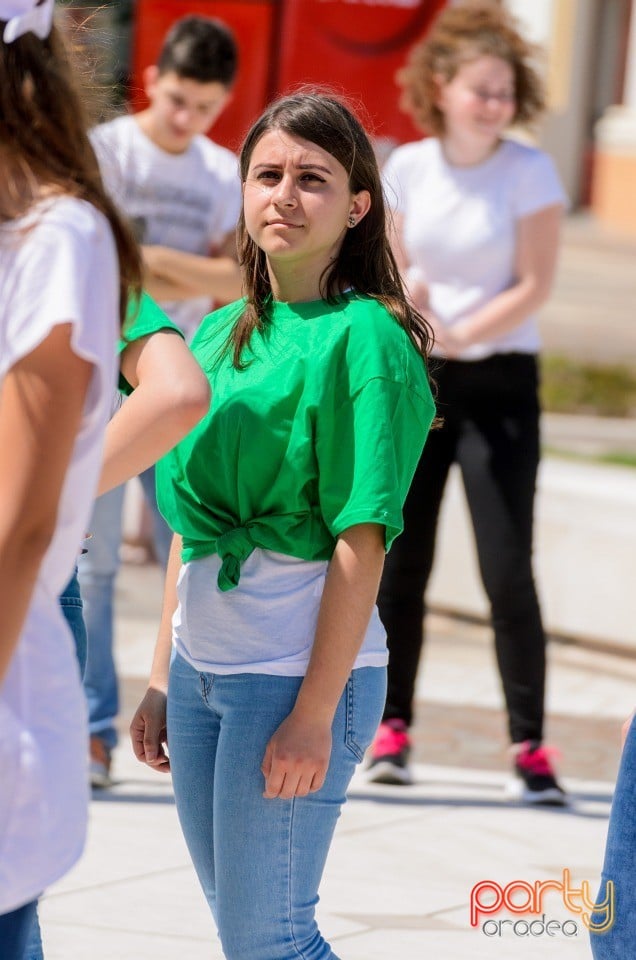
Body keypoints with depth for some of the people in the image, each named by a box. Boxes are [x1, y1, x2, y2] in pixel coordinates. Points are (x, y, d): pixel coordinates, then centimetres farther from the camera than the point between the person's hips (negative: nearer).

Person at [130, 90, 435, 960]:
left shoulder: (364, 337, -11)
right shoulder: (222, 333, 11)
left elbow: (361, 544, -15)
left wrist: (315, 714, -18)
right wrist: (162, 677, 14)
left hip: (298, 672, -7)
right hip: (204, 667, 7)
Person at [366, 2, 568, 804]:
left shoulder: (529, 172, -7)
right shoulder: (408, 167, 3)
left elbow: (534, 286, -10)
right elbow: (392, 266, 10)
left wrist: (459, 335, -18)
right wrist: (402, 296, -11)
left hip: (498, 384, -3)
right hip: (414, 381, 4)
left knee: (507, 570, -9)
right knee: (400, 562, 6)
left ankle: (529, 746, -6)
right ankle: (391, 727, 17)